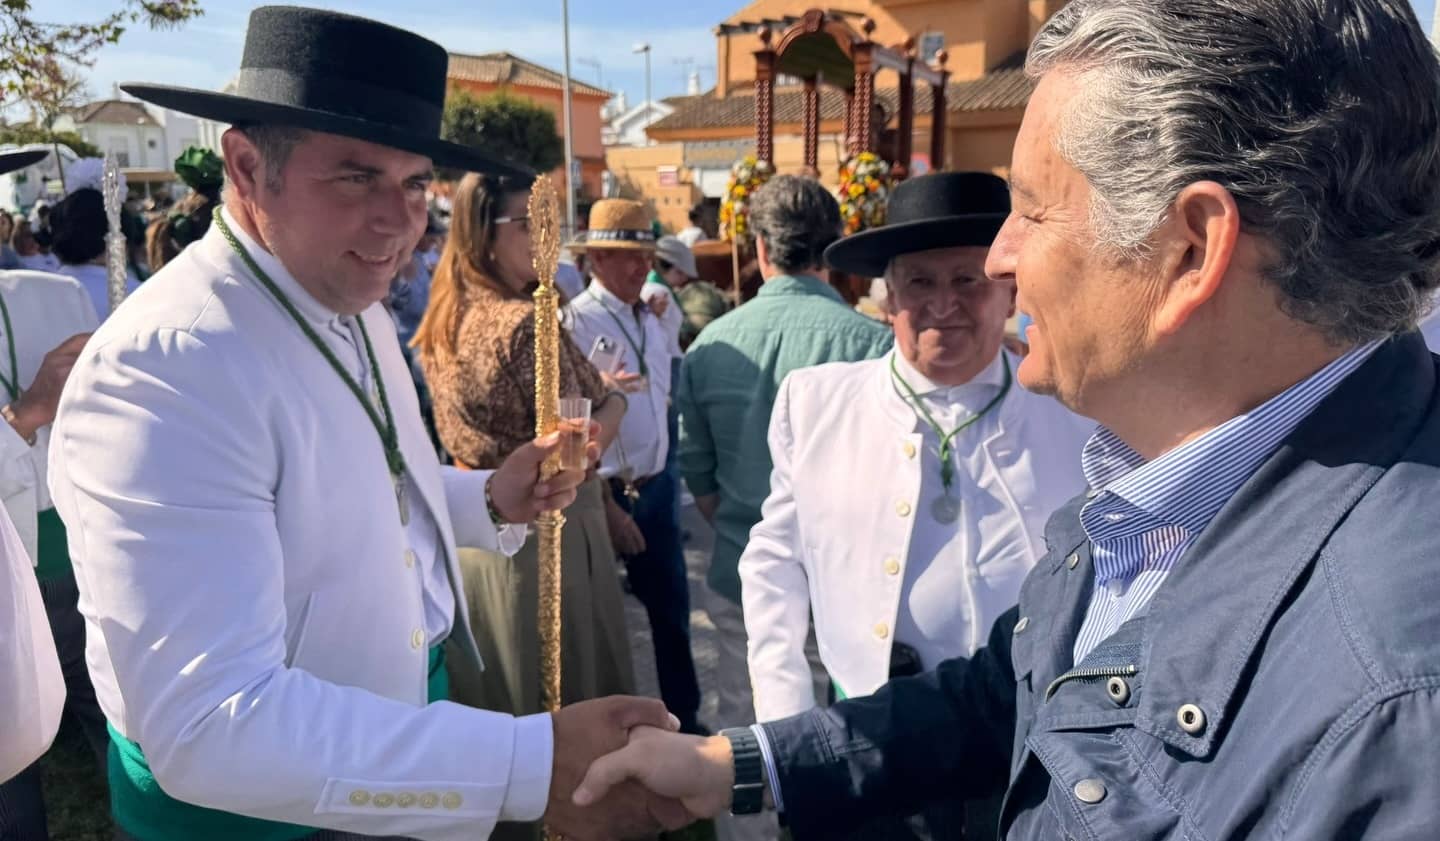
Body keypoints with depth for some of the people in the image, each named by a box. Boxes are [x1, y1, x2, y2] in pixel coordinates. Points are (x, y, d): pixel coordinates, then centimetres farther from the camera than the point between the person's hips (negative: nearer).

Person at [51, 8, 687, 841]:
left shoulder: (358, 311, -1)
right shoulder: (161, 376, -28)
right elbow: (209, 725, -34)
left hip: (407, 720, 7)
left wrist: (491, 500, -5)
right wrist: (534, 766, -40)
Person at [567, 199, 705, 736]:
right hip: (606, 492, -7)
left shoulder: (650, 321, 9)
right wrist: (606, 507, -17)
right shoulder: (576, 323, -15)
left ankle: (683, 718, 34)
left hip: (657, 487, 7)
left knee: (671, 605, 16)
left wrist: (662, 480, 15)